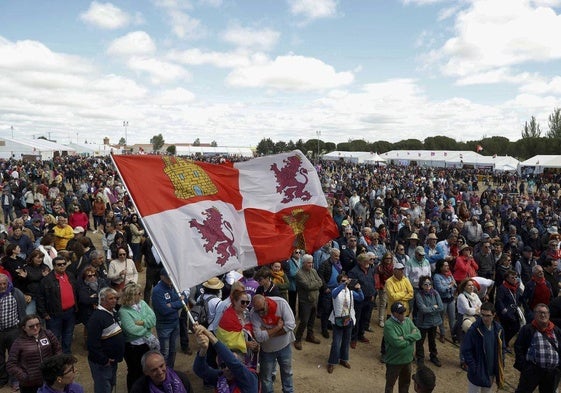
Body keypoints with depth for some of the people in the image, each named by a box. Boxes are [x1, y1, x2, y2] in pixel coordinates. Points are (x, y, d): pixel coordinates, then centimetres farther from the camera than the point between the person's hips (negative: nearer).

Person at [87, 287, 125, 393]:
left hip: (113, 360, 9)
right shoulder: (97, 317, -22)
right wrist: (104, 360, -21)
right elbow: (93, 343, -26)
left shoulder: (114, 313, 7)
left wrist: (119, 356, 12)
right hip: (101, 362, -8)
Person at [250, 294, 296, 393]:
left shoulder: (281, 303, -26)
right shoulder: (253, 314, -25)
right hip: (267, 349, -1)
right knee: (266, 377, 15)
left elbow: (290, 325, -28)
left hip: (284, 345, 1)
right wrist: (278, 327, -27)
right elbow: (259, 337, -29)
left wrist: (267, 332, -25)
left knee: (287, 372, 23)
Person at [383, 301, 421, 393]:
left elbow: (418, 334, -9)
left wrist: (405, 337, -23)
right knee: (390, 383, 13)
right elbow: (397, 343, -31)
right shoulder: (388, 325, -24)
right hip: (394, 361, -6)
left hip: (408, 359, 6)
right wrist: (411, 339, -16)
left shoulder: (407, 320, -1)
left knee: (406, 382, 25)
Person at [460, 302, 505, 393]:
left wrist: (500, 365, 1)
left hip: (492, 372, 4)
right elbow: (465, 350, -15)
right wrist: (473, 367, -17)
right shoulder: (474, 329, -20)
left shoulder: (498, 329, -5)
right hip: (477, 372, -4)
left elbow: (502, 348, 8)